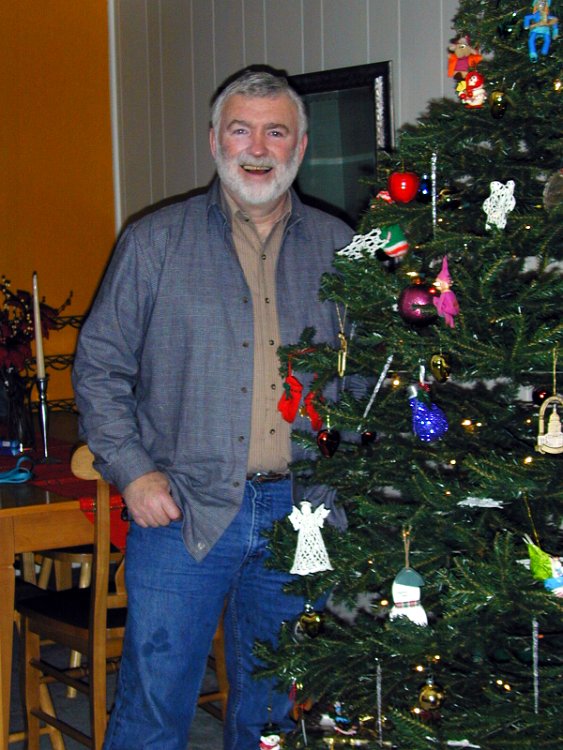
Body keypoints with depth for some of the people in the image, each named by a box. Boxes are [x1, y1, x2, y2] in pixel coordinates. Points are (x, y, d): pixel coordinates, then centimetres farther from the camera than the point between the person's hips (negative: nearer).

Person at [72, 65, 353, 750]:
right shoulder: (156, 242, 3)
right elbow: (98, 365, 3)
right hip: (182, 511, -2)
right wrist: (132, 469, -8)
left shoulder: (336, 247, 9)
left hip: (299, 513, 2)